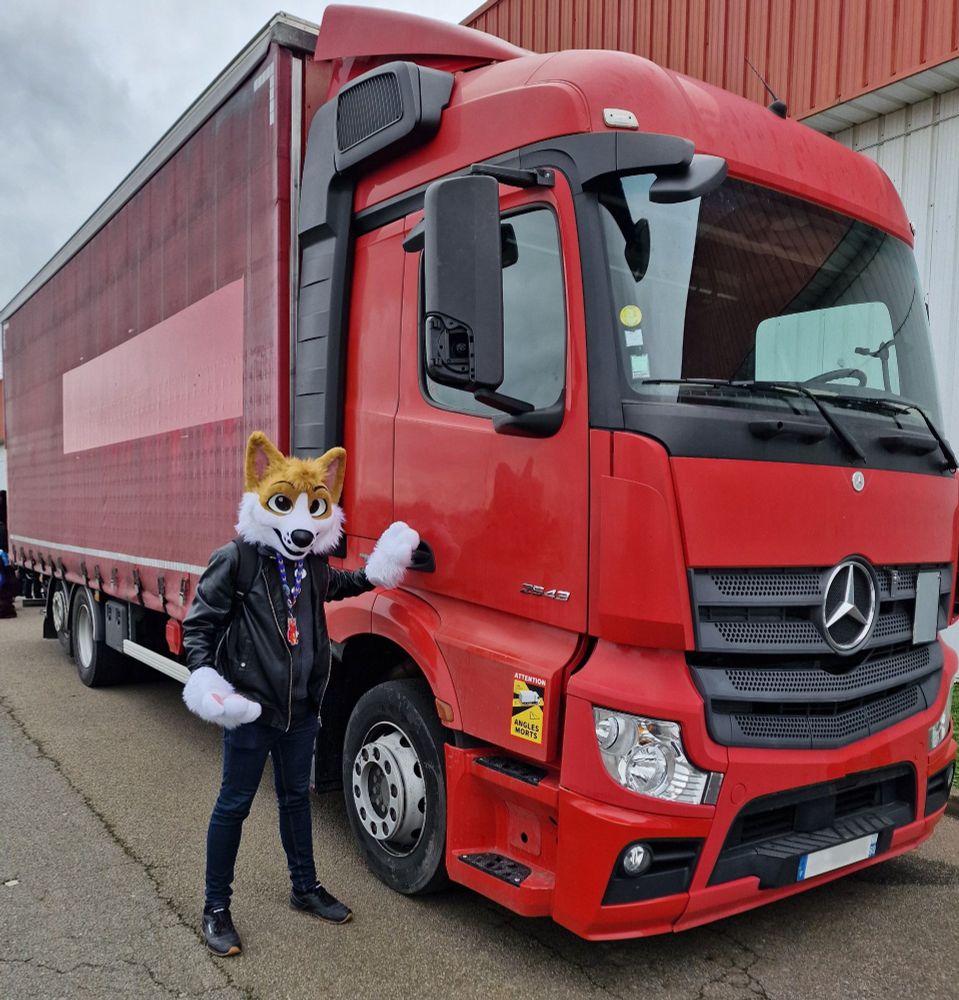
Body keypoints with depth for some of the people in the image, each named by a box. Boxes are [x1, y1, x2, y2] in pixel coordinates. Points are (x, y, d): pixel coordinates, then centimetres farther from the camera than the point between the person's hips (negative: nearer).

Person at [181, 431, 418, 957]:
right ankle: (216, 907, 24)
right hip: (248, 707, -6)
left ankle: (305, 887, 38)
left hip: (301, 707, 6)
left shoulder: (315, 564, 5)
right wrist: (203, 675, -23)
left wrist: (375, 573, 11)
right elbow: (199, 622, -10)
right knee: (234, 804, 6)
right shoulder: (236, 559, -14)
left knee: (296, 796, 20)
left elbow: (337, 586, 28)